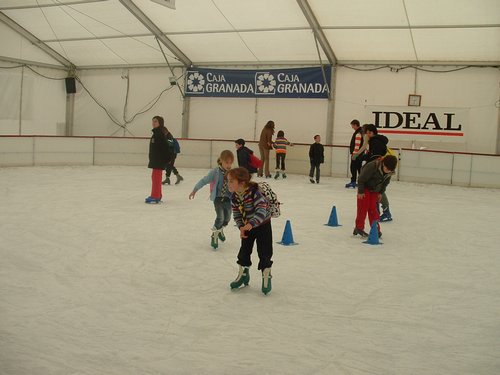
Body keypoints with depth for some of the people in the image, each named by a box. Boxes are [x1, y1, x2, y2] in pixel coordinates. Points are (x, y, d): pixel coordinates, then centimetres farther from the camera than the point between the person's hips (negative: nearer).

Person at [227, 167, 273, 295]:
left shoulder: (255, 193, -31)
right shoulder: (234, 197, -10)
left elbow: (262, 211, -39)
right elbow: (236, 214, -2)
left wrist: (250, 224, -49)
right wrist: (241, 227, -17)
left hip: (263, 225, -5)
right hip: (247, 226, 6)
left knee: (264, 252, -1)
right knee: (244, 251, 10)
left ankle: (266, 278, 16)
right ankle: (243, 275, 30)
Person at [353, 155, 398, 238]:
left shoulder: (390, 172, -15)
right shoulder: (372, 166, -33)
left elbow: (385, 182, 6)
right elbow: (361, 178, -24)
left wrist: (381, 193, 7)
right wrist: (360, 191, -18)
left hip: (375, 191, 5)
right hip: (365, 188, -5)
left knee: (373, 208, 4)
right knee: (363, 207, -4)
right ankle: (359, 227, 5)